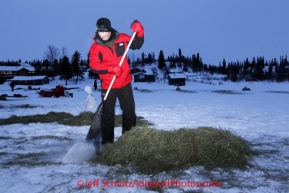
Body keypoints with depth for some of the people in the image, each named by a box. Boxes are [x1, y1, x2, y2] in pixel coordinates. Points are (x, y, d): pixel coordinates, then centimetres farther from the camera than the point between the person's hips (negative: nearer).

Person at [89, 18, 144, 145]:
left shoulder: (121, 38, -2)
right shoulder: (95, 47, -8)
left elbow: (137, 44, 8)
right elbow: (94, 65, -16)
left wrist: (139, 32, -12)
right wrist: (111, 68, -28)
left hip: (125, 83, 3)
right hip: (108, 86, -2)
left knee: (129, 110, 13)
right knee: (108, 114, 5)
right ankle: (107, 142, 18)